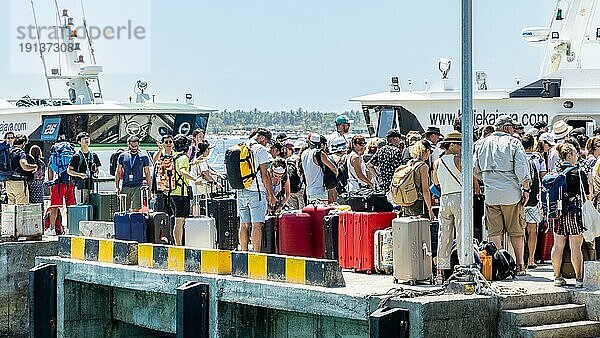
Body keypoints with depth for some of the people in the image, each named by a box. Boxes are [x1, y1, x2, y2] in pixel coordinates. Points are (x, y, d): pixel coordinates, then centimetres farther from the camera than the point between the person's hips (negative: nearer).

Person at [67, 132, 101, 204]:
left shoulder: (94, 155, 14)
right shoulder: (76, 156, 0)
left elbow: (98, 168, 26)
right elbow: (69, 170, -1)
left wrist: (96, 173, 3)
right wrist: (79, 174, -16)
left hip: (91, 185, 5)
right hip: (80, 186, -5)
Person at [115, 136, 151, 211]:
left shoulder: (143, 157, 5)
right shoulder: (122, 156, 9)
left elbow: (147, 174, 8)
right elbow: (118, 172, 12)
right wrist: (117, 187, 4)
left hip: (138, 187, -2)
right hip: (125, 187, 2)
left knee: (136, 210, -12)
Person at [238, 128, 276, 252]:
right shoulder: (260, 149, -8)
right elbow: (264, 174, -9)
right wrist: (271, 195, -3)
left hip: (241, 192, 7)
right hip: (256, 191, -7)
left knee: (244, 224, 10)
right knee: (257, 225, -6)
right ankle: (256, 254, -10)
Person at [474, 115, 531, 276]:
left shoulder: (484, 143, 9)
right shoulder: (513, 143, -3)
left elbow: (475, 169, 13)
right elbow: (522, 168, -10)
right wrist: (526, 189, -4)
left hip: (491, 194, 3)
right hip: (511, 194, -3)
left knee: (494, 232, 5)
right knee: (516, 232, 6)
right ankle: (519, 266, 8)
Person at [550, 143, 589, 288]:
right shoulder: (578, 173, -9)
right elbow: (587, 195, -4)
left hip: (557, 212, 5)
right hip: (574, 212, -5)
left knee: (558, 245, 10)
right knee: (575, 247, -1)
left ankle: (557, 277, 16)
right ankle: (579, 278, 3)